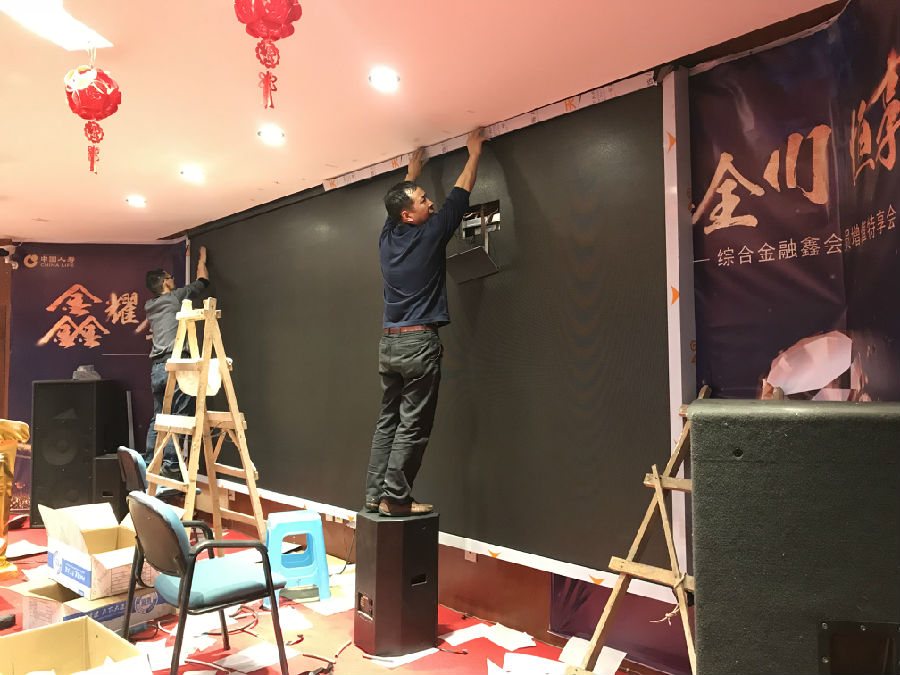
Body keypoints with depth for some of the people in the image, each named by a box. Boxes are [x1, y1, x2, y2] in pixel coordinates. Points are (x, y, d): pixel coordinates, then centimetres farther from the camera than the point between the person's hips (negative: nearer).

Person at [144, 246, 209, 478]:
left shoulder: (149, 305, 18)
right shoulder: (175, 297, 0)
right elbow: (202, 281, 12)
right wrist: (202, 258, 30)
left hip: (156, 368, 8)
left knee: (158, 418, 12)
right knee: (179, 417, -6)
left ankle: (149, 465, 14)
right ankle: (171, 464, -9)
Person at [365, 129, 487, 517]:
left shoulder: (388, 236, 9)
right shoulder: (428, 234, -8)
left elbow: (399, 200, 30)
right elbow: (459, 195, 4)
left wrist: (412, 173, 43)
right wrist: (473, 154, 17)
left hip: (389, 342, 7)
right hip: (419, 342, -7)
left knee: (388, 421, 11)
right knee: (412, 426, -2)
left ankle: (375, 495, 14)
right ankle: (396, 498, 2)